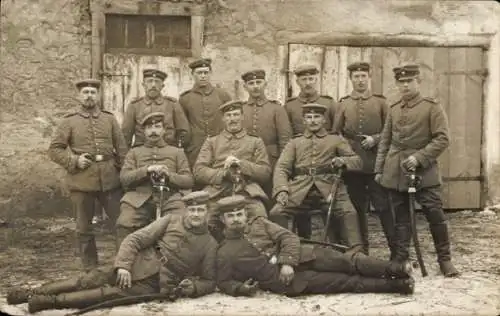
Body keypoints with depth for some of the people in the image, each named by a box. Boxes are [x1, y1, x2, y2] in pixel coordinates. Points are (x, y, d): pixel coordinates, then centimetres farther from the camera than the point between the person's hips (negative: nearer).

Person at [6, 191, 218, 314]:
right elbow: (134, 240, -1)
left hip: (156, 286, -1)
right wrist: (122, 265, -16)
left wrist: (193, 287, -16)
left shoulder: (210, 245, 2)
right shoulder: (171, 221, 3)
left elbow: (209, 281, 6)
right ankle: (32, 292, -10)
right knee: (89, 280, -15)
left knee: (111, 294, -23)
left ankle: (51, 301, -27)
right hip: (138, 266, 2)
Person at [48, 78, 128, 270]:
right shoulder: (69, 121, 3)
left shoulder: (110, 119, 9)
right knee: (84, 228, 7)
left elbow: (122, 149, 10)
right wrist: (74, 161, -11)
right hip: (81, 181, -1)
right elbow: (54, 150, 2)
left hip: (110, 180, 1)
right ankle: (90, 268, 19)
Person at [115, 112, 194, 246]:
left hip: (170, 198, 0)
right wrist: (146, 170, -9)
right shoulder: (134, 152, 23)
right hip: (139, 198, 0)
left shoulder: (177, 152, 23)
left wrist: (169, 175, -8)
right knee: (124, 224, -28)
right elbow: (124, 178, 7)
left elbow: (188, 181, 12)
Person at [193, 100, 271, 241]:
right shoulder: (211, 142, 24)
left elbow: (265, 173, 11)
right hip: (217, 192, 1)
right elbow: (198, 171, 11)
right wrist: (223, 173, -6)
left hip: (248, 192, 0)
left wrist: (241, 164, -4)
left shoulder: (256, 142, 23)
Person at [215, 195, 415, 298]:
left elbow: (288, 237, 3)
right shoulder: (224, 252, 4)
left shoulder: (258, 223, 11)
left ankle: (396, 270, -17)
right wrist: (240, 288, -17)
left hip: (300, 257, 4)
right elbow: (224, 282, 5)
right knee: (342, 281, -13)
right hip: (281, 279, -4)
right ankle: (395, 285, -17)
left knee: (345, 262, -16)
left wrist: (287, 262, -14)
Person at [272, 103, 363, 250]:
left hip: (328, 188, -1)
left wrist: (343, 161, -13)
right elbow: (282, 167, 9)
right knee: (277, 213, -23)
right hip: (300, 189, 1)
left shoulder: (336, 140, 22)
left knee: (348, 213, -28)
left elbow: (357, 161, 13)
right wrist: (281, 190, -12)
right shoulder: (294, 143, 23)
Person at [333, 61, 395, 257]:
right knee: (358, 209, 8)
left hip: (376, 164, -2)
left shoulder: (380, 102, 4)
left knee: (384, 207, -3)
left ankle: (396, 250, 4)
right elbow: (335, 134, 9)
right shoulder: (343, 104, 9)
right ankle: (362, 251, 18)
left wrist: (375, 139, -13)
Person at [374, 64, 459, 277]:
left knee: (436, 216, -3)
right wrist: (379, 169, 11)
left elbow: (442, 139, -8)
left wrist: (418, 157, -18)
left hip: (424, 172, -4)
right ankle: (400, 261, 15)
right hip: (396, 173, 4)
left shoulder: (432, 107, -2)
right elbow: (384, 142, 16)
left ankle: (445, 260, 10)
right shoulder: (394, 110, 12)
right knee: (401, 219, 7)